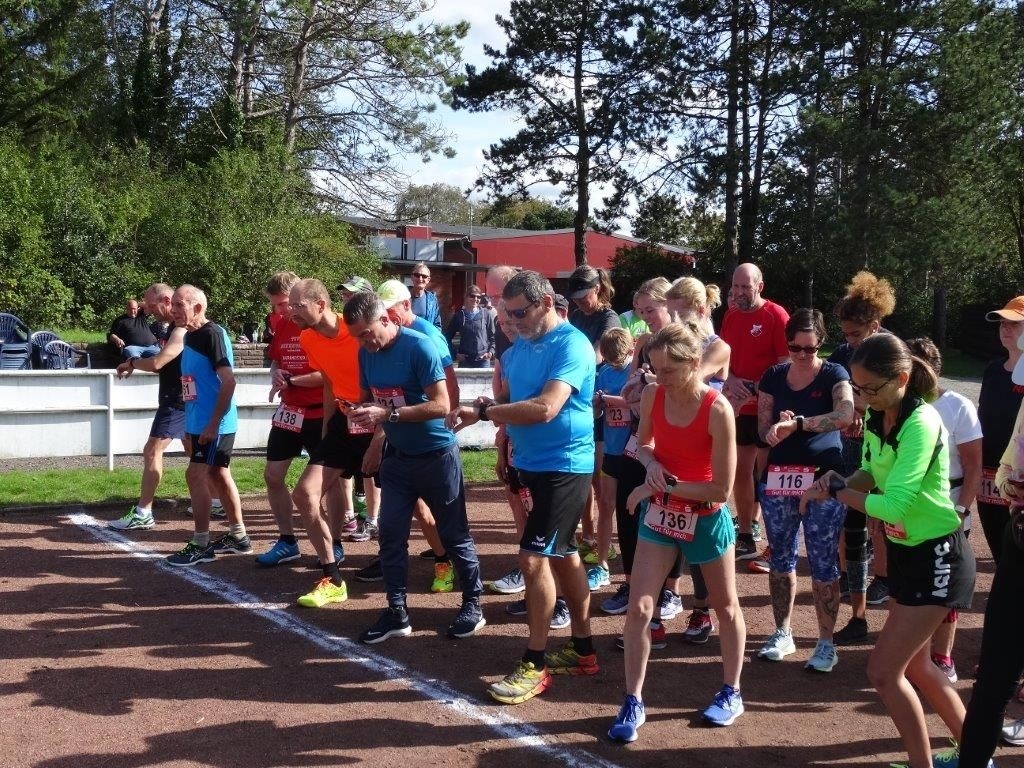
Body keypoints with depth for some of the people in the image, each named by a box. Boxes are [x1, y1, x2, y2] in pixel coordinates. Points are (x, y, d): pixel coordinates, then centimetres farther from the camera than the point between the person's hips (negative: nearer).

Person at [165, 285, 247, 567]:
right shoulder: (189, 336, 12)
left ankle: (201, 545, -2)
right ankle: (238, 537, 24)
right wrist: (192, 424, 19)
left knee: (196, 475, -9)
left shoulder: (213, 334, -16)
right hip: (200, 423, 9)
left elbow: (228, 381, -21)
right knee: (219, 476, 14)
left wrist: (213, 424, -22)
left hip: (215, 424, -9)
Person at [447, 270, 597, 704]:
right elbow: (508, 402, 16)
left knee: (533, 558, -9)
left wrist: (482, 413, -23)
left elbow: (544, 408, -28)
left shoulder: (571, 345, -18)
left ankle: (535, 664, 3)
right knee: (561, 553, 16)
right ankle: (582, 650, 29)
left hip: (563, 467, -9)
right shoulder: (518, 349, 9)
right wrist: (489, 408, -8)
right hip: (531, 464, 9)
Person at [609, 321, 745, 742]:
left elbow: (720, 490, -22)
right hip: (660, 514, 4)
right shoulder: (652, 396, -11)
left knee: (726, 607, 16)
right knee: (639, 608, -3)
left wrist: (661, 486, -20)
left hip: (706, 519, -3)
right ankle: (633, 702, 9)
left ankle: (731, 693, 35)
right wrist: (651, 462, -13)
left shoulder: (718, 410, -24)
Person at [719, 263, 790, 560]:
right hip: (737, 407, 6)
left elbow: (786, 363, -12)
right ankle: (745, 537, 22)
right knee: (740, 471, 11)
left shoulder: (776, 315, -10)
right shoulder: (730, 317, 9)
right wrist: (732, 381, -8)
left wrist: (756, 389, -19)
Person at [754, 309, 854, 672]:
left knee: (823, 563, 0)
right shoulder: (773, 376, 6)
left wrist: (797, 423, -33)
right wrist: (777, 428, -20)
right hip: (778, 478, 4)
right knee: (781, 558, 11)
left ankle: (826, 642, 10)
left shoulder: (834, 375, -5)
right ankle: (782, 633, 24)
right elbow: (763, 430, 4)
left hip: (823, 479, -4)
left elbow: (846, 414, -24)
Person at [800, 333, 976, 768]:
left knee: (883, 670, -6)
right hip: (905, 551, 9)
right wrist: (838, 483, -12)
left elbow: (893, 506, -31)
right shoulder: (877, 416, -1)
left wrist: (836, 490, -20)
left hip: (938, 557, -9)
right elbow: (874, 474, 9)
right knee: (913, 666, 19)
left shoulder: (920, 424, -26)